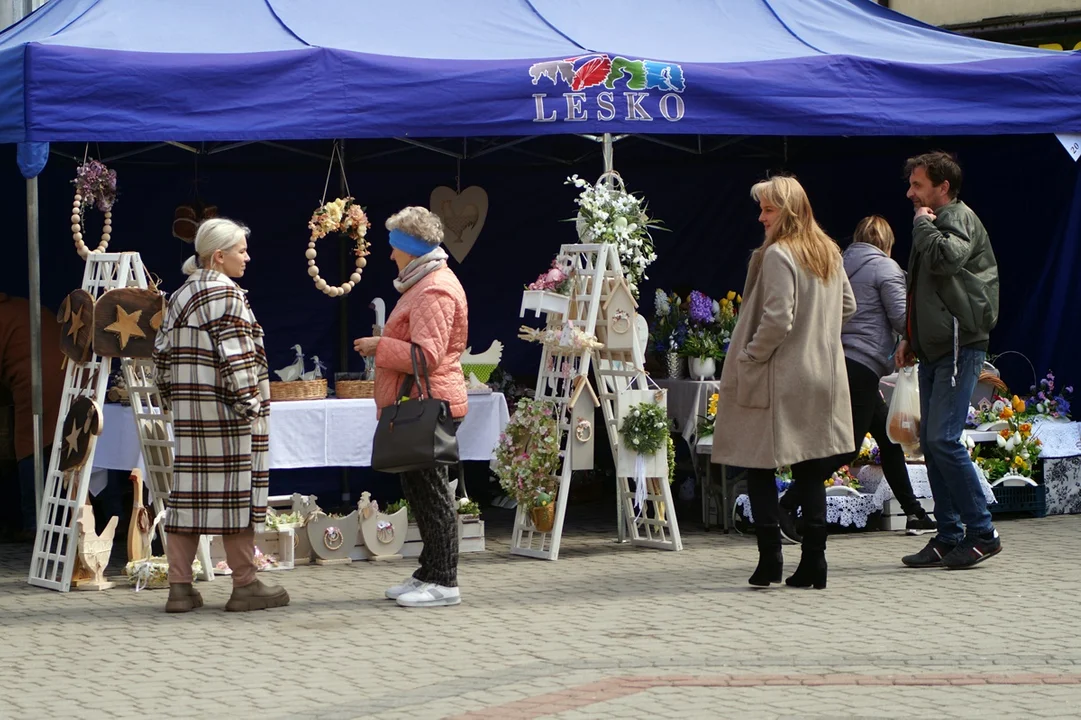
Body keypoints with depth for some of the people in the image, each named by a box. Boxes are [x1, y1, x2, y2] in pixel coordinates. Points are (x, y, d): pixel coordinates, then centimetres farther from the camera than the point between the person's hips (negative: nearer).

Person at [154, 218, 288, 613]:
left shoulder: (179, 297, 14)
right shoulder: (226, 295, -11)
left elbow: (163, 353, 15)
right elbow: (234, 357, -18)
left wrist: (173, 398, 20)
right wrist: (248, 402, -15)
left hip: (189, 413, 8)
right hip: (226, 413, -8)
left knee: (189, 492, 6)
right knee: (235, 491, -2)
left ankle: (180, 587, 6)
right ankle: (245, 585, 4)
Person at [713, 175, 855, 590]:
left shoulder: (777, 256, -15)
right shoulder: (829, 253, 10)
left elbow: (777, 320, -21)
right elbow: (848, 307, 20)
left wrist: (748, 358, -11)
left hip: (779, 379, -8)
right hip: (821, 378, 8)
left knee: (760, 466, 1)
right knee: (810, 471, 8)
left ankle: (770, 560, -5)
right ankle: (813, 564, 7)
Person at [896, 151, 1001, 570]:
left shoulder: (961, 220, -8)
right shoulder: (936, 224, 20)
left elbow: (945, 257, -30)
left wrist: (923, 223, -13)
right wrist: (910, 339, 23)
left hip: (960, 346, -10)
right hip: (933, 348, 10)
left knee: (943, 440, -15)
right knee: (931, 442, 7)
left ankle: (982, 534, -9)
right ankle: (949, 536, 11)